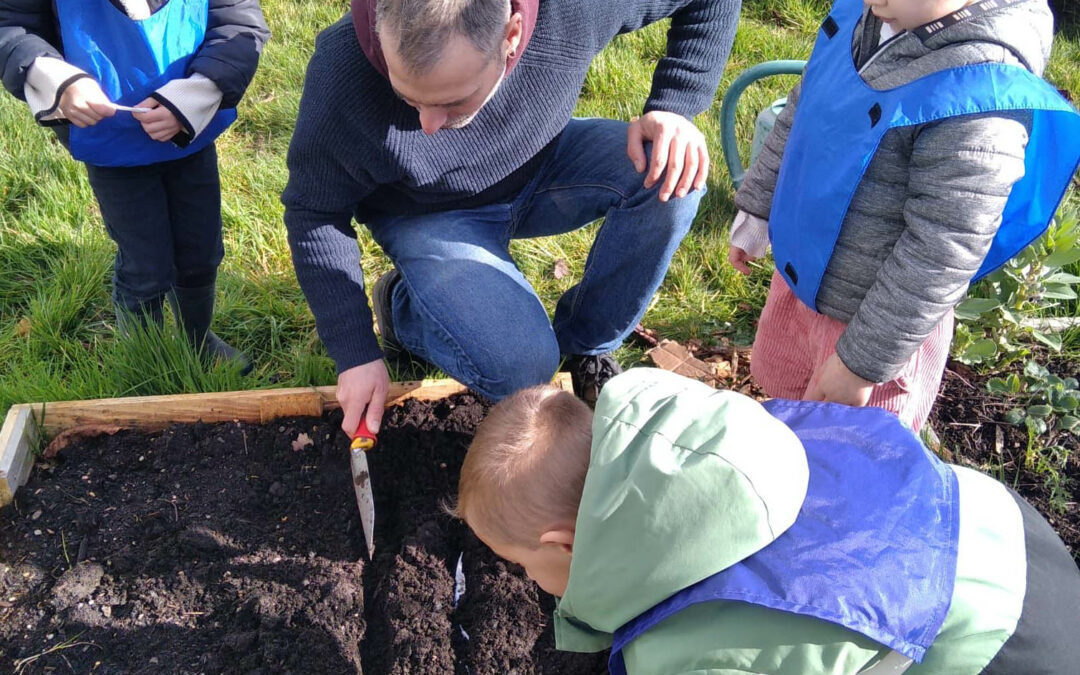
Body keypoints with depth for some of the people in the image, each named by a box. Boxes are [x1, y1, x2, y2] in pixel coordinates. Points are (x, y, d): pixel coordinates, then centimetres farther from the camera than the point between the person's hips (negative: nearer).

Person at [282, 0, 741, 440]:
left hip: (541, 165, 3)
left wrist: (673, 107, -26)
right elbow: (314, 214, -16)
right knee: (521, 367, -24)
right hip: (430, 216, -3)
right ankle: (404, 307, 8)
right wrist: (356, 355, -15)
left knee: (671, 172, -24)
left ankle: (583, 344, -3)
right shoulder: (342, 75, -33)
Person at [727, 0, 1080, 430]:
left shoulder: (981, 95, -31)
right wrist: (756, 211, 17)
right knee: (778, 384, 29)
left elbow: (940, 257, -28)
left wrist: (861, 364, -22)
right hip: (798, 275, 8)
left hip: (878, 314, -7)